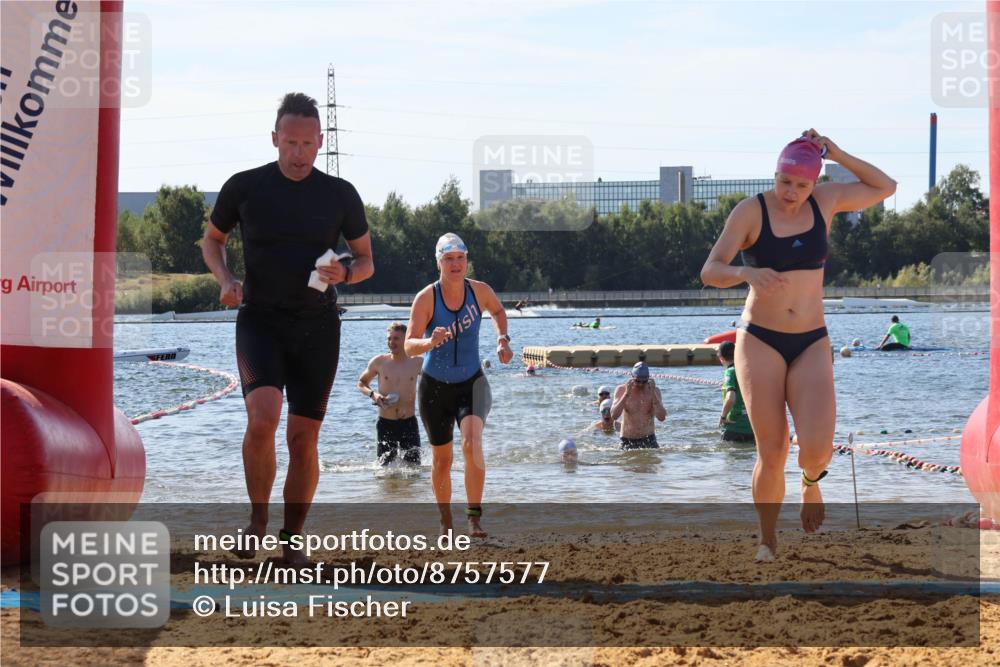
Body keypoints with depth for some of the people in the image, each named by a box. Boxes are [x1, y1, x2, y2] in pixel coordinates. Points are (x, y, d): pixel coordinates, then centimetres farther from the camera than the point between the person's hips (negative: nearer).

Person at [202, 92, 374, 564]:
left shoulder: (340, 195, 3)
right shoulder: (245, 187, 0)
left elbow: (366, 261, 11)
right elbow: (212, 238, 16)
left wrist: (344, 274, -12)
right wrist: (225, 280, -3)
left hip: (317, 327, 2)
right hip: (260, 320, -2)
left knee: (304, 437, 1)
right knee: (263, 416, -24)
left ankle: (292, 538, 15)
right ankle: (257, 517, -3)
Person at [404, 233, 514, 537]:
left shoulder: (480, 291, -7)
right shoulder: (426, 298, -16)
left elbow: (498, 311, 18)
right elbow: (409, 346, -23)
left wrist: (503, 339, 2)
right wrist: (430, 342, -44)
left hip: (472, 383, 0)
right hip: (435, 386, 0)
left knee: (472, 443, -25)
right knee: (442, 460, 9)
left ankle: (475, 517, -19)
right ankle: (446, 522, 30)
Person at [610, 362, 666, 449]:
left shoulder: (654, 391, -4)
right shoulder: (621, 389, -5)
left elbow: (661, 417, -16)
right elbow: (614, 416, -17)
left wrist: (653, 393, -22)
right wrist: (626, 394, -25)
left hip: (649, 440, 1)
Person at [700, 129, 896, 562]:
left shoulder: (825, 201, 3)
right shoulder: (751, 212, -7)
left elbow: (885, 188, 14)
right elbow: (710, 272, -16)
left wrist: (838, 155, 1)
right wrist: (747, 273, -38)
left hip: (811, 345, 2)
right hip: (760, 342, -2)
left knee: (817, 448, -19)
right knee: (772, 453, -7)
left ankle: (811, 483, 19)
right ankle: (768, 541, 15)